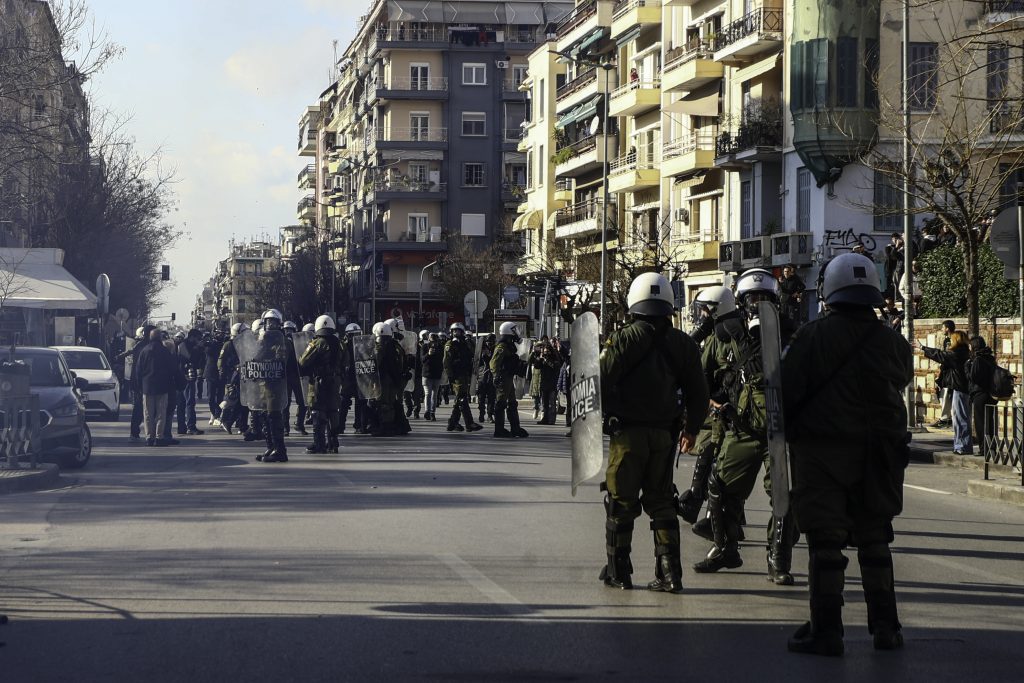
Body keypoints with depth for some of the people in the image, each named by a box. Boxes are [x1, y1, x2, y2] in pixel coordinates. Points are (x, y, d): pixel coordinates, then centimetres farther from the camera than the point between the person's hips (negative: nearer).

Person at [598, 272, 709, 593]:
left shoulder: (623, 340, -8)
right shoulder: (682, 344, 5)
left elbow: (601, 382, -11)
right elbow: (698, 392, 9)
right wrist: (691, 428, 23)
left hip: (627, 432, -4)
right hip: (664, 433, 4)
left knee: (621, 501, 7)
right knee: (660, 500, 12)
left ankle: (618, 570, 12)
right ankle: (670, 571, 6)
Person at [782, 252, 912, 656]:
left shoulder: (813, 337, -8)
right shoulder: (893, 343, 2)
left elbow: (786, 391, -7)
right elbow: (901, 384, 12)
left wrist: (785, 430, 9)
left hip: (822, 451, -3)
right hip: (878, 453, 4)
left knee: (825, 542, -1)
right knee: (874, 540, 14)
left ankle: (826, 632, -2)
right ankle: (885, 627, 17)